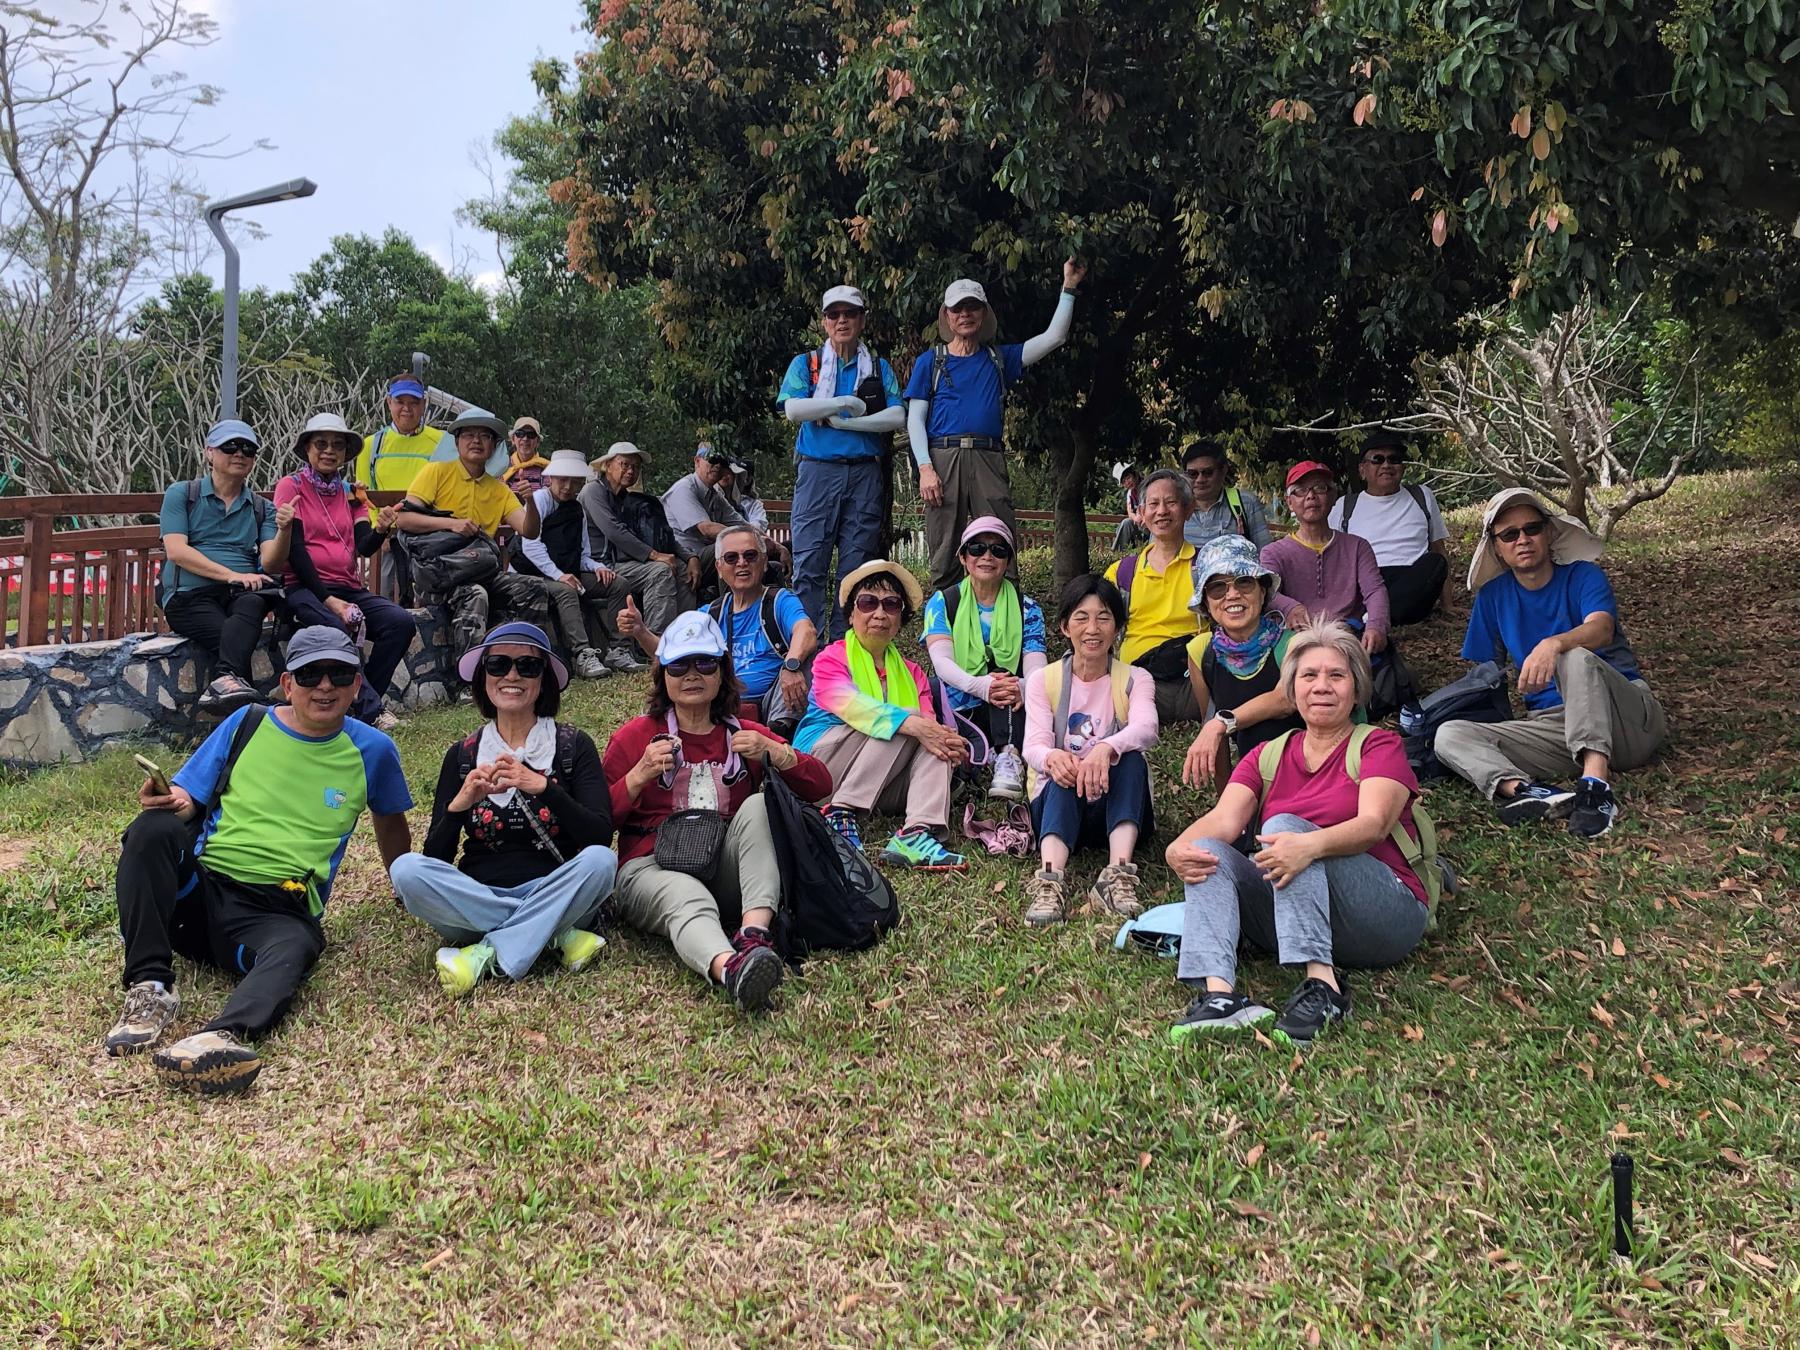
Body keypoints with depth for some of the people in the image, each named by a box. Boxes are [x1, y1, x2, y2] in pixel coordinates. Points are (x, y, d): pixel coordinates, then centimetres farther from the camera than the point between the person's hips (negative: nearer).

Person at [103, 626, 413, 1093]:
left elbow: (391, 827, 25)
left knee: (294, 948, -38)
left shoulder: (372, 750, 10)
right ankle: (150, 987, -28)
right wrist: (171, 802, -15)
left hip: (277, 911, -1)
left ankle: (221, 1036, -67)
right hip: (200, 885, 2)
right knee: (154, 828, -30)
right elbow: (189, 799, 8)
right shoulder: (248, 724, 10)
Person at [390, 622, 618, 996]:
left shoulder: (573, 745, 3)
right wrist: (460, 803, -16)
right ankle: (556, 935, -20)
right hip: (478, 898, 2)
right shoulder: (463, 755, 9)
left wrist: (543, 787, -21)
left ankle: (487, 954, -23)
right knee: (405, 869, -24)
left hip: (555, 894, -2)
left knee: (600, 860, -30)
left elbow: (601, 835, -9)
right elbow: (435, 856, 3)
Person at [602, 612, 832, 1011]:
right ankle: (731, 968, -71)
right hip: (653, 869, -3)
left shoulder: (744, 735, 18)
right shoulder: (634, 737, 11)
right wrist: (639, 776, -10)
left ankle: (753, 933, -43)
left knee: (758, 803, -24)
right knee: (690, 902, -37)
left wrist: (772, 752, -7)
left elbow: (820, 786, 9)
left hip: (726, 871, 3)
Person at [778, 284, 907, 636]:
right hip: (818, 471, -1)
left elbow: (897, 417, -1)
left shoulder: (880, 369, 14)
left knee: (857, 566, 2)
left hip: (866, 474, 2)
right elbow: (793, 409, -6)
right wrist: (846, 402, -6)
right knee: (809, 564, -7)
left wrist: (843, 422, -8)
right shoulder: (805, 364, 12)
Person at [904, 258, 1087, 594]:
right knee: (944, 553, -2)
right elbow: (915, 419, 6)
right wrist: (925, 467, -7)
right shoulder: (930, 361, 13)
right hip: (943, 459, -1)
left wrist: (1068, 288, 9)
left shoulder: (998, 359, 19)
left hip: (988, 460, 1)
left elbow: (1053, 337, 16)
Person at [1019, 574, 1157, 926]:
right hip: (1057, 805, 0)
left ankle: (1118, 874, -43)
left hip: (1117, 807, 0)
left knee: (1132, 759, -29)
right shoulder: (1043, 680, 7)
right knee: (1065, 776, -33)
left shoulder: (1135, 680, 5)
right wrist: (1052, 758, -37)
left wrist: (1106, 748, -43)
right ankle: (1049, 881, -54)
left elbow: (1146, 728, -19)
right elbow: (1033, 744, -10)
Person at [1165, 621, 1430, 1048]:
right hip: (1290, 926, 4)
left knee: (1283, 826, -26)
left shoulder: (1379, 746, 4)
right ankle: (1218, 993, -38)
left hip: (1385, 914, -4)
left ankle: (1322, 984, -37)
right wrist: (1180, 847, -25)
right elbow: (1224, 820, -1)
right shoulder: (1268, 757, 16)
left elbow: (1374, 824, -16)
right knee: (1208, 853, -17)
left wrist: (1310, 844, -37)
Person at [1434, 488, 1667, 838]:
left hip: (1626, 719, -3)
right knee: (1449, 734, -19)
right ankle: (1524, 789, -48)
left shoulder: (1583, 575, -2)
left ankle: (1595, 782, -50)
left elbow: (1601, 629, -23)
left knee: (1576, 657, -35)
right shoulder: (1493, 595, 10)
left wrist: (1554, 644, -44)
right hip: (1550, 724, 3)